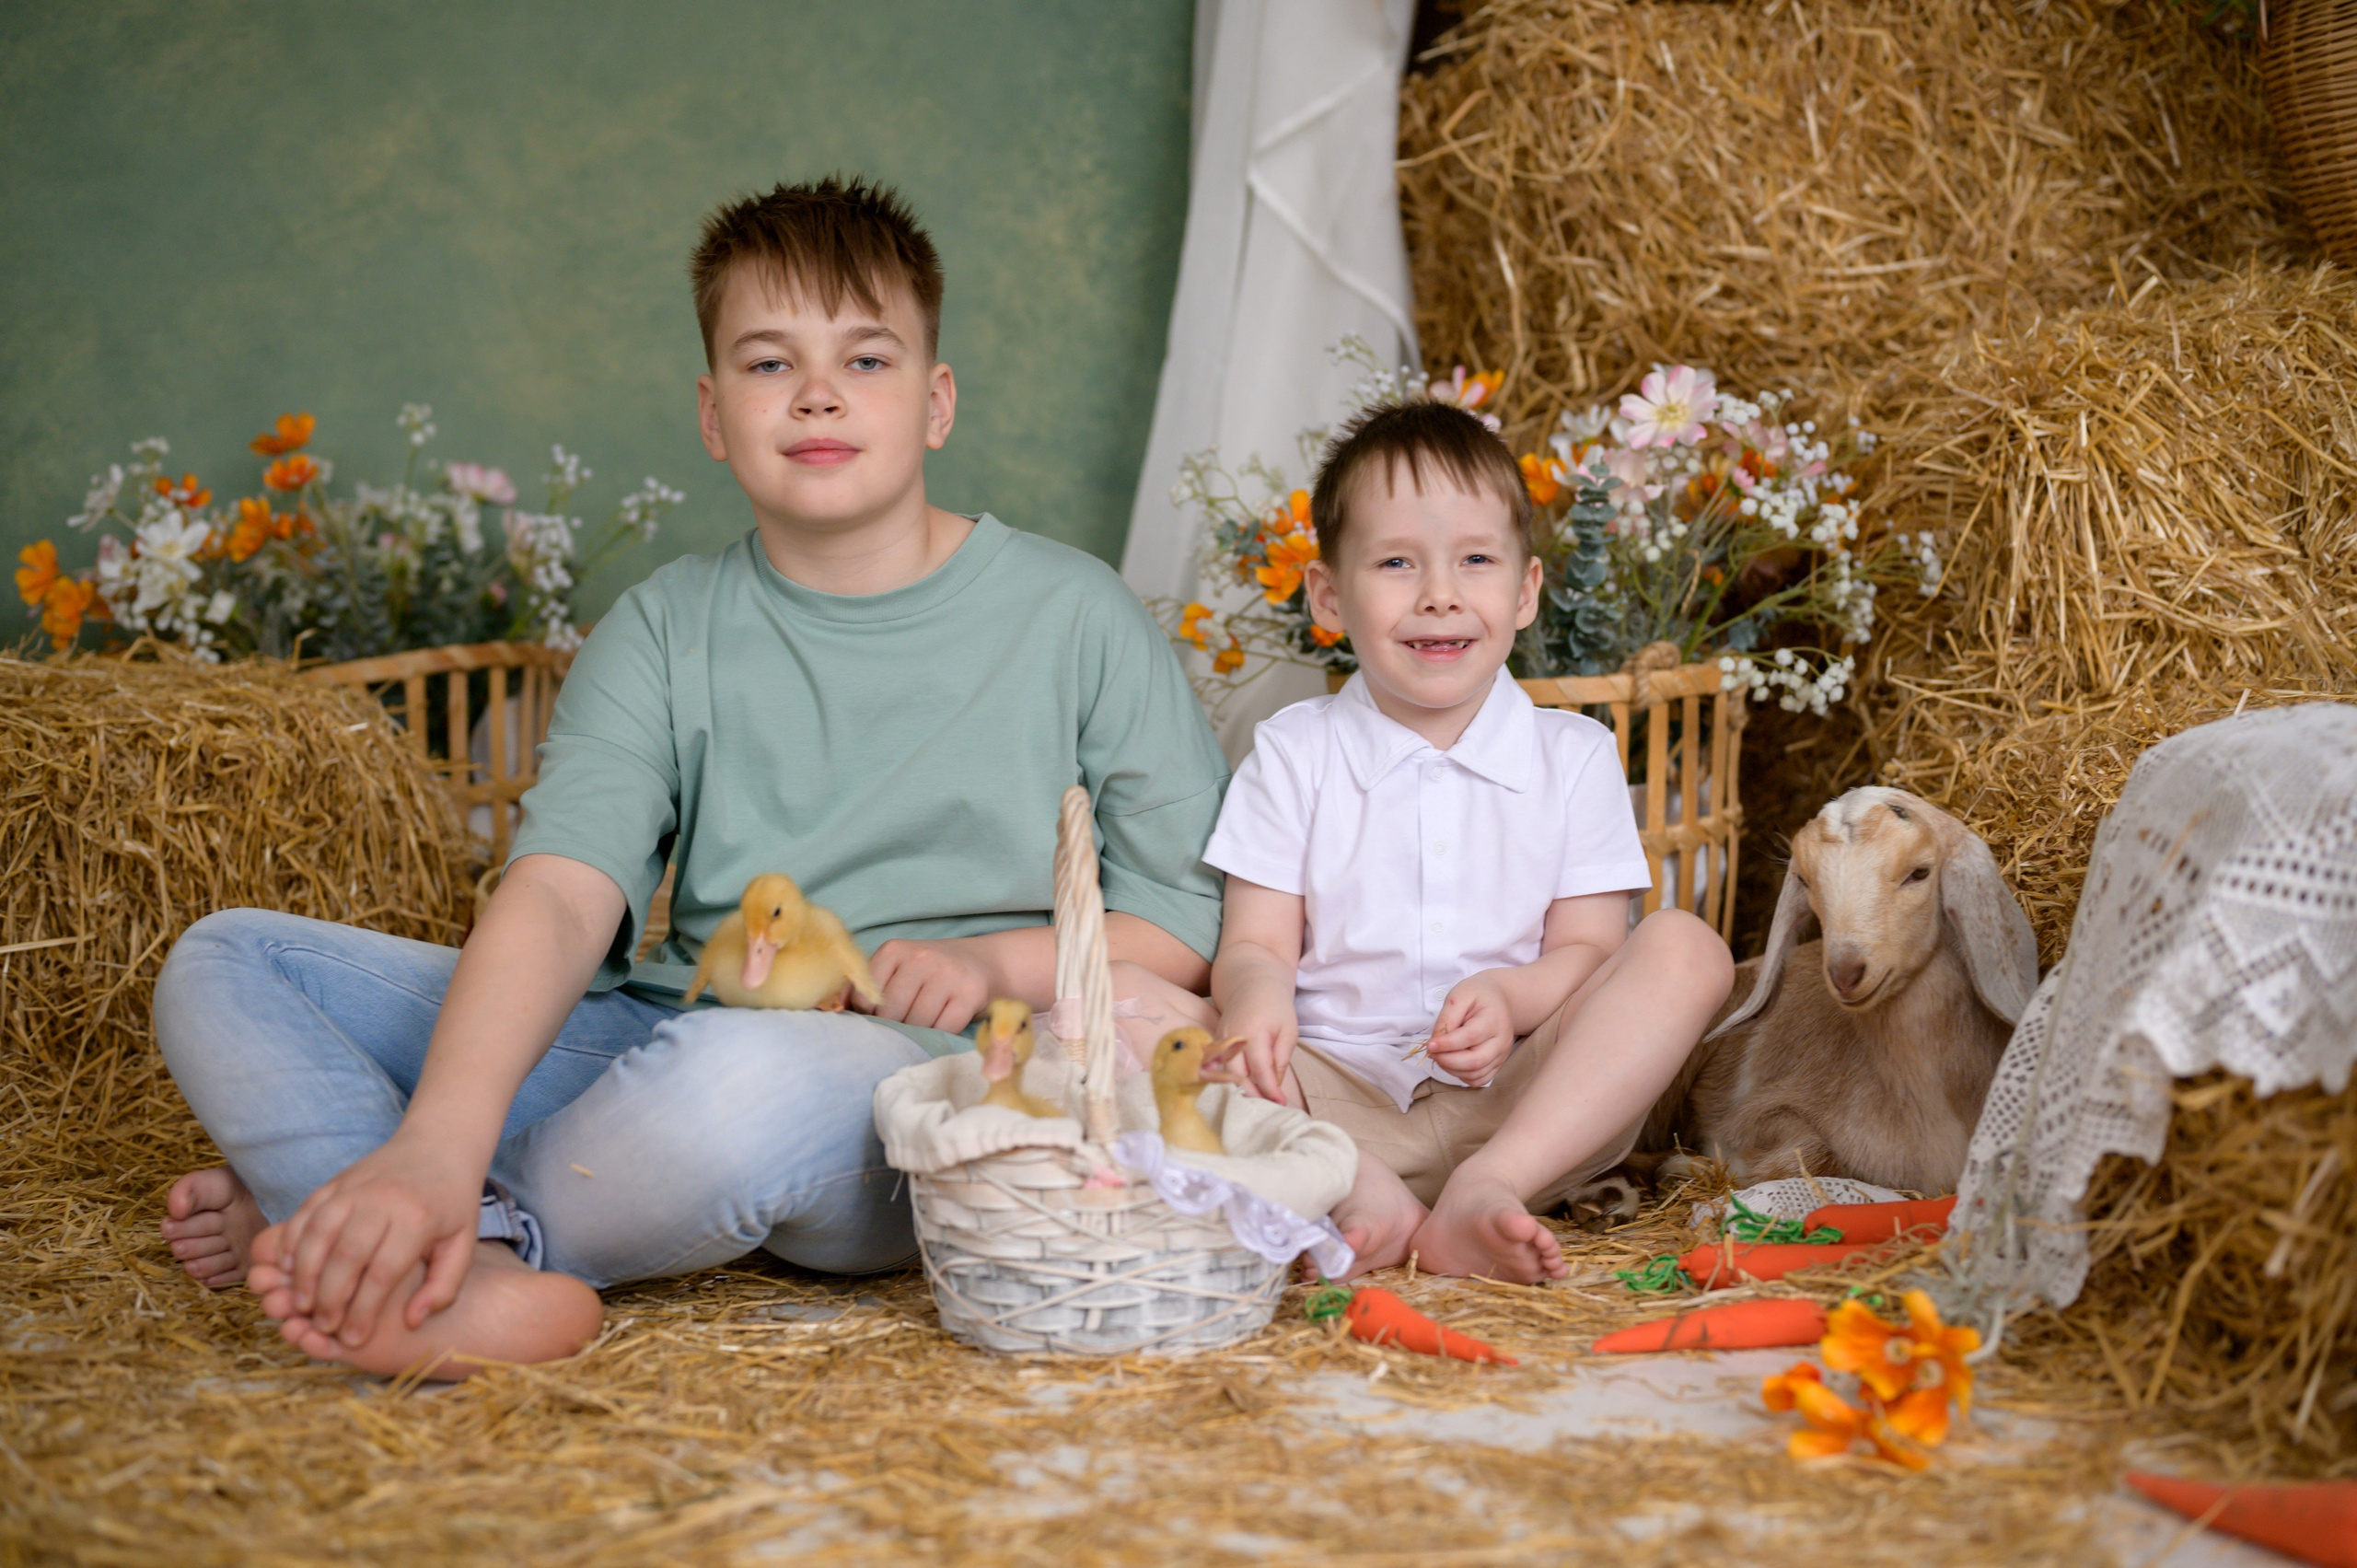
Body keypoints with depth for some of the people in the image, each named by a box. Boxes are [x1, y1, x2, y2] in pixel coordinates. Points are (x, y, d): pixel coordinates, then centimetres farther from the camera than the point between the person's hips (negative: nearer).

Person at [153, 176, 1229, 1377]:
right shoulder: (664, 634, 7)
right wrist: (437, 1142, -28)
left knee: (727, 1083, -40)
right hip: (674, 1037, 4)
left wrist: (999, 962, -12)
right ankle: (476, 1271, -30)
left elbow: (1197, 919, 8)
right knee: (224, 963, -7)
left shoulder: (1072, 616, 4)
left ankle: (324, 1200, -15)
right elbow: (560, 894, -11)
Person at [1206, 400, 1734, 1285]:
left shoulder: (1573, 757, 8)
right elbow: (1257, 946, 3)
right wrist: (1256, 994, -23)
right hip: (1338, 1100, 0)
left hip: (1526, 1104, 1)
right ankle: (1356, 1196, -41)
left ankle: (1488, 1189, -35)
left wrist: (1509, 997, -21)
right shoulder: (1294, 755, 8)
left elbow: (1589, 950, 3)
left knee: (1684, 949, -22)